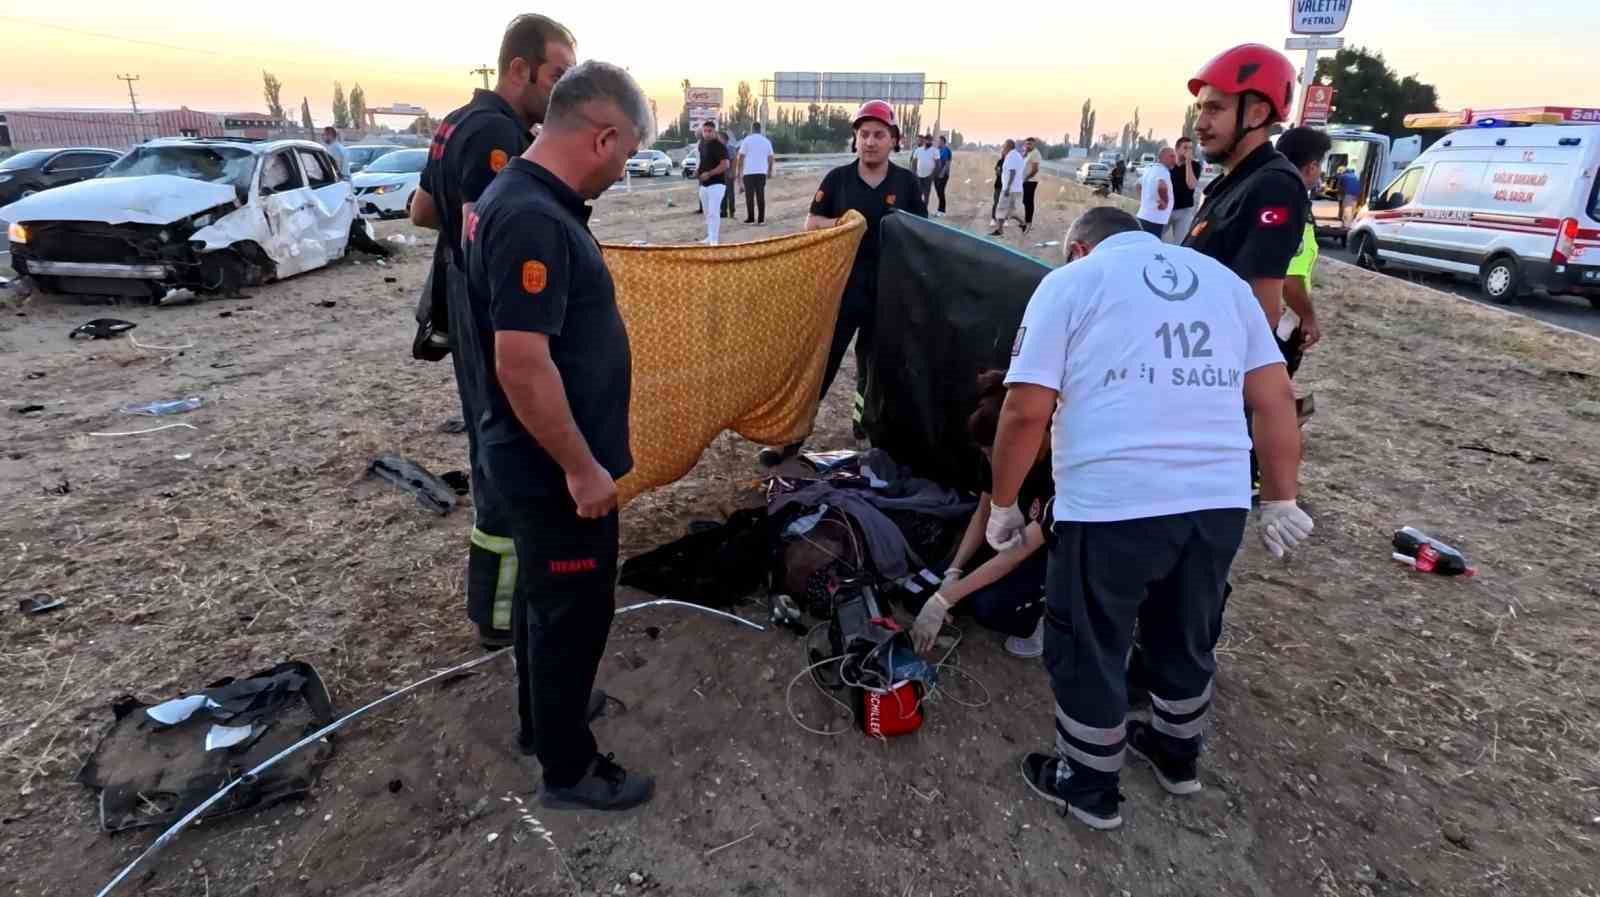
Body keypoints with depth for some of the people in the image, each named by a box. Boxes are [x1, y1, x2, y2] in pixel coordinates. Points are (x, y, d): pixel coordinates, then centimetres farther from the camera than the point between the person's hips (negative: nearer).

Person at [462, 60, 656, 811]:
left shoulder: (523, 198, 7)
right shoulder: (533, 220, -26)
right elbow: (522, 364, -30)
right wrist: (581, 467, -21)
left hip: (540, 459, 10)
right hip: (556, 468, -10)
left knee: (546, 594, 23)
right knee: (575, 607, 5)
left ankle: (543, 716, 43)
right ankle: (567, 769, 24)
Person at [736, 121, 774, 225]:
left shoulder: (747, 140, -2)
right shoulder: (766, 141, 9)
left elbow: (741, 157, -5)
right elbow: (771, 158, 10)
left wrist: (739, 171, 0)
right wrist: (770, 171, 20)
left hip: (749, 172, -3)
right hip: (762, 172, 3)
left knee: (750, 196, 2)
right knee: (761, 196, 5)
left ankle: (751, 219, 2)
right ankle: (761, 219, 3)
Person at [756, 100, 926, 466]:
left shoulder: (907, 182, 2)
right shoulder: (837, 178, 0)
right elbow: (811, 225, 2)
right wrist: (838, 223, -15)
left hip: (887, 290, 1)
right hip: (841, 285, -1)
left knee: (876, 363, 16)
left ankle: (866, 419, 36)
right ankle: (790, 435, 2)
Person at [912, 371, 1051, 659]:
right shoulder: (999, 456, -15)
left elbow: (1018, 552, -34)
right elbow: (983, 514, -4)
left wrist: (943, 600, -35)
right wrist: (952, 574, -18)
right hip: (1018, 536, 7)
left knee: (990, 606, -29)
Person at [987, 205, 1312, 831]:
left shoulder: (1071, 281, 3)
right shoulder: (1221, 278, 18)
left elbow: (1028, 410, -7)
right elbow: (1275, 397, 13)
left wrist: (1002, 504, 3)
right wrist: (1282, 501, 18)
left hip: (1112, 505, -5)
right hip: (1219, 503, 6)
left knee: (1088, 652, 15)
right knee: (1187, 640, 26)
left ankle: (1088, 787, 32)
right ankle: (1176, 756, 48)